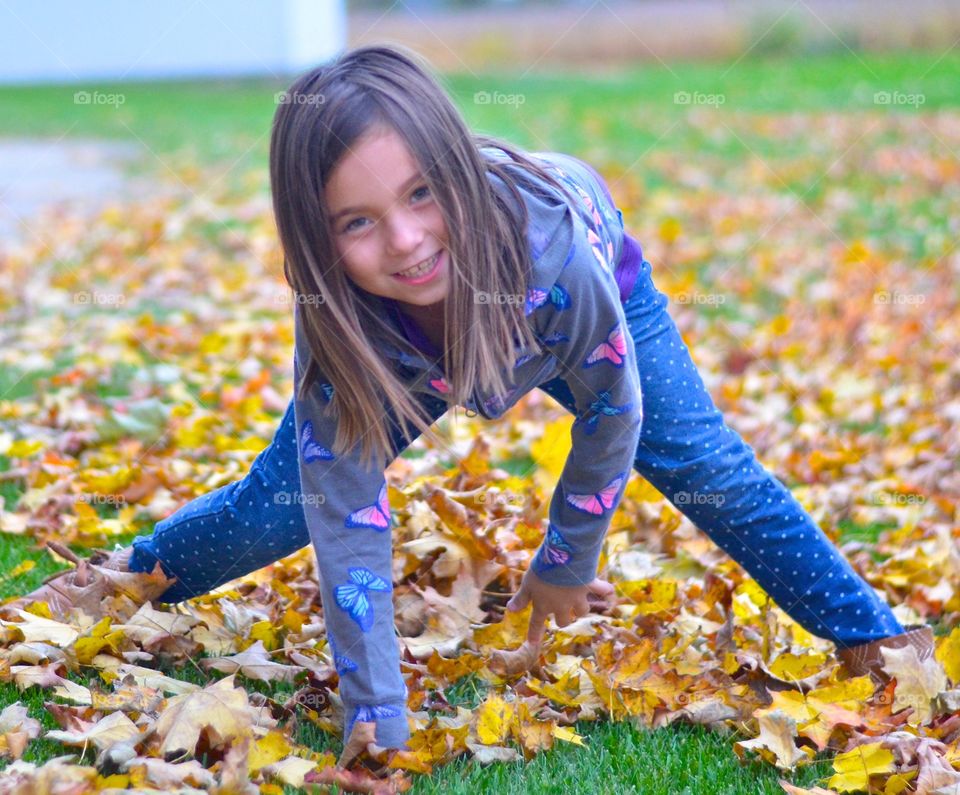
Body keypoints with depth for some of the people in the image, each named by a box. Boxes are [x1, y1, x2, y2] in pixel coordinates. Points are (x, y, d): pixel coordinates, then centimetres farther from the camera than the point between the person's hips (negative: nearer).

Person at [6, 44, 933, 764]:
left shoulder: (550, 241, -45)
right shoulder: (336, 320, -39)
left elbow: (611, 409, -26)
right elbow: (347, 521, -35)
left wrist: (565, 562, -14)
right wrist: (376, 721, -38)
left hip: (593, 293, -1)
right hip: (401, 349, 1)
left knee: (710, 471, -10)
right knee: (290, 496, -2)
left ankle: (873, 635, 9)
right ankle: (123, 580, 24)